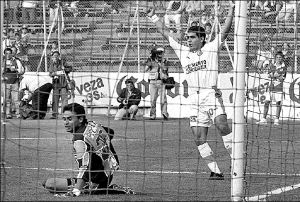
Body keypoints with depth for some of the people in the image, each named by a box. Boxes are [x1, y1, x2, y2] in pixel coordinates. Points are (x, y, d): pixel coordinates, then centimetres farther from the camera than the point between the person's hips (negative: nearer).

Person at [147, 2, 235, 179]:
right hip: (195, 101, 4)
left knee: (222, 125, -25)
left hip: (212, 95, -4)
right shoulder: (182, 52, 17)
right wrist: (153, 17, 25)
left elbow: (225, 30, -1)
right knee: (199, 138, -4)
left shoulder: (211, 48, 6)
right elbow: (166, 33, 23)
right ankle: (216, 171, 0)